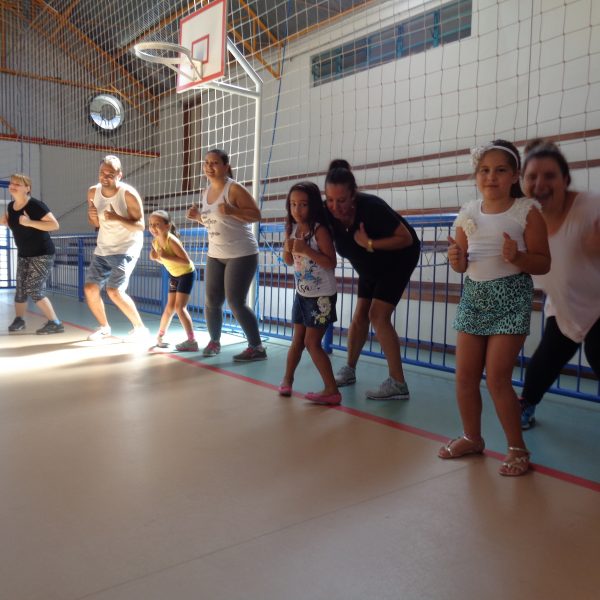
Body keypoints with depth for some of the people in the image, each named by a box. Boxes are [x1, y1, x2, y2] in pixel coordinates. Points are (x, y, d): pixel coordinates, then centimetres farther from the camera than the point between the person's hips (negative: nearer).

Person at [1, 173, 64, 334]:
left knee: (33, 290, -14)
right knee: (20, 289, 10)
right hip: (23, 254, 7)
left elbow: (55, 225, -25)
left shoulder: (35, 205, -20)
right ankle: (18, 319, 31)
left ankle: (55, 323, -7)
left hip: (42, 254, -7)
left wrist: (30, 222, -31)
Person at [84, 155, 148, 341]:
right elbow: (96, 224, 11)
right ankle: (104, 327, 25)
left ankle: (140, 328, -3)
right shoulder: (93, 192, -1)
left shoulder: (128, 194, -19)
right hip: (103, 249, 7)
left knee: (114, 291, -19)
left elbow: (140, 226, -18)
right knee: (90, 288, 3)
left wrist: (117, 218, -33)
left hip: (126, 249, -7)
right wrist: (92, 217, -13)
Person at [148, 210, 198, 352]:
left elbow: (186, 261, -32)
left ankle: (192, 341, -11)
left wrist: (166, 256, -35)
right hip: (174, 275, 7)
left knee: (180, 307, -13)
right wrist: (156, 257, -12)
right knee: (170, 307, 13)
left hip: (187, 273, -7)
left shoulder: (171, 240, -28)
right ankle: (160, 335, 29)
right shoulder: (155, 242, -6)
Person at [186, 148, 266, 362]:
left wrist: (231, 210, -29)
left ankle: (257, 348, 0)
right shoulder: (206, 192, 10)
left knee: (235, 302, -11)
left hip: (242, 254, -7)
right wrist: (198, 216, 3)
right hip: (215, 255, 7)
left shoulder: (234, 189, -12)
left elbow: (256, 215, -16)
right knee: (212, 302, 7)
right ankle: (214, 341, 28)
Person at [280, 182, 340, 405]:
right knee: (297, 340, 17)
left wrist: (306, 250, -29)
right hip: (302, 294, 7)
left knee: (312, 343, -6)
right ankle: (287, 380, 33)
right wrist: (288, 246, -9)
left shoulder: (319, 230, -18)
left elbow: (331, 262, -24)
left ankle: (332, 390, 2)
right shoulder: (293, 229, 2)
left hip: (322, 296, -7)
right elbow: (289, 261, 11)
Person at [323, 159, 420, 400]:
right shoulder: (328, 213, -20)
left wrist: (370, 243, -36)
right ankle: (349, 370, 25)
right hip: (370, 267, 6)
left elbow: (406, 238, -30)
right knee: (360, 316, 8)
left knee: (378, 316, -16)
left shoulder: (371, 207, -35)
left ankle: (398, 384, -13)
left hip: (399, 259, -6)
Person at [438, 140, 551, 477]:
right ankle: (472, 438, 27)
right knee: (465, 376, 6)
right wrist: (455, 257, -10)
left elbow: (543, 264, -5)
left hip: (511, 298, -5)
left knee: (497, 378, -6)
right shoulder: (468, 213, 6)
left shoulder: (527, 211, -5)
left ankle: (517, 448, 13)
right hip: (473, 297, 5)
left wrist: (517, 257, -24)